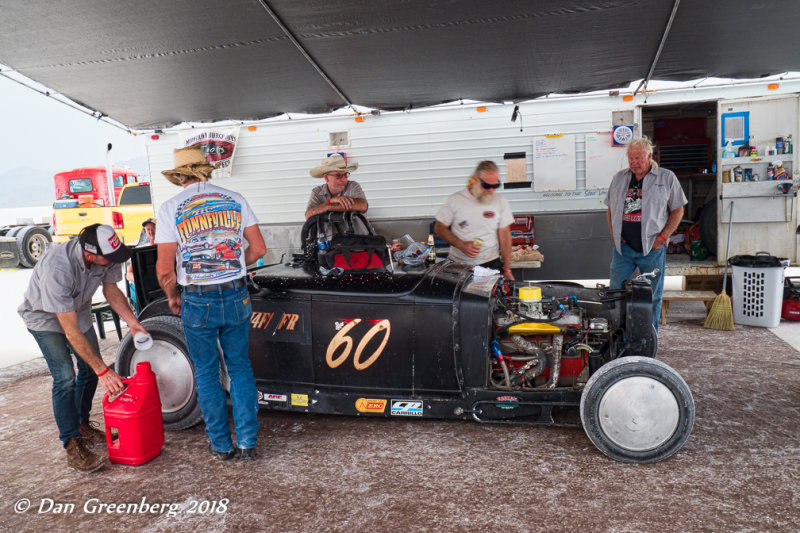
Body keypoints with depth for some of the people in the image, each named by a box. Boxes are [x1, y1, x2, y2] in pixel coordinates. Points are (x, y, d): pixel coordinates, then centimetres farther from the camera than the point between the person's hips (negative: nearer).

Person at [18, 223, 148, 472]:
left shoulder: (106, 257, -26)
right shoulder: (57, 269, -43)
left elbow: (111, 289, -4)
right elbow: (71, 332, -38)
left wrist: (132, 322, -19)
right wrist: (104, 370, -37)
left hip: (77, 310, 6)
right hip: (45, 316, -6)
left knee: (90, 369, 8)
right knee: (65, 379, -15)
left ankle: (82, 425, 29)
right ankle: (73, 446, -5)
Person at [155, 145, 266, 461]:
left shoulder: (171, 208, -4)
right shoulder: (234, 200, 2)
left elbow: (164, 269, -7)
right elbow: (259, 249, 3)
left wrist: (172, 297, 11)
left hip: (197, 301, -2)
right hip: (236, 296, 2)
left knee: (206, 373, 13)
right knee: (240, 367, 14)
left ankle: (221, 445, 22)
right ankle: (247, 442, 17)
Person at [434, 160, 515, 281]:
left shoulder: (500, 202, 5)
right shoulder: (456, 200, 0)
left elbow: (504, 236, 7)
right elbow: (439, 228, 4)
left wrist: (507, 270, 2)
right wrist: (461, 245, -10)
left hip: (490, 264, 1)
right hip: (457, 264, 0)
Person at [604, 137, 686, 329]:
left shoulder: (667, 178, 3)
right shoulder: (619, 178, 11)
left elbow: (677, 210, 5)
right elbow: (611, 208, 18)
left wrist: (663, 237, -6)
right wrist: (614, 234, 5)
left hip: (652, 248, -2)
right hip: (623, 247, 2)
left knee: (652, 296, 5)